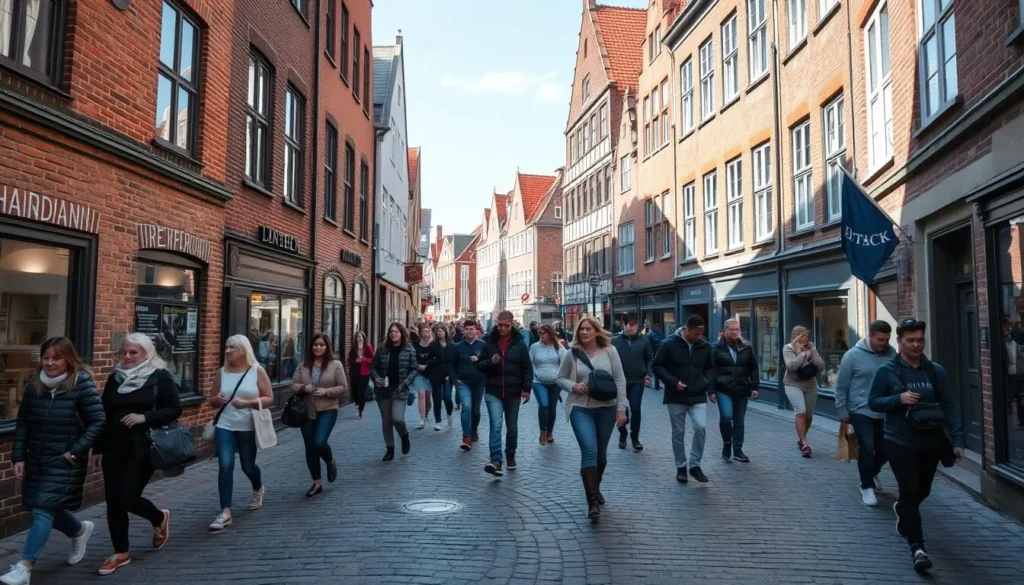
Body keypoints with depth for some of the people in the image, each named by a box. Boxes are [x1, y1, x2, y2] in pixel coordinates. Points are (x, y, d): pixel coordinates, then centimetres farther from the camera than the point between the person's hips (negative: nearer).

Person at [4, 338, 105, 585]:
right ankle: (81, 530, 41)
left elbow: (98, 421, -13)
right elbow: (23, 424, 8)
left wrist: (75, 452, -16)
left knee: (44, 510, -9)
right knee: (44, 509, 15)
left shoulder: (82, 384, -14)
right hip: (35, 460, 6)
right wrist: (18, 456, 2)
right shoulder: (33, 386, 2)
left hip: (65, 461, -6)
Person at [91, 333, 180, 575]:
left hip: (143, 449, -5)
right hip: (115, 449, 5)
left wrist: (145, 417, -22)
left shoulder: (160, 376, -7)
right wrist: (98, 448, 12)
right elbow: (104, 415, 13)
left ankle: (160, 518, 25)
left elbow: (175, 409, -9)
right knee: (113, 500, 6)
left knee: (128, 497, -7)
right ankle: (121, 553, 21)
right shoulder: (115, 378, 8)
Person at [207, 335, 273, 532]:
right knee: (225, 466, -13)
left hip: (248, 427, -2)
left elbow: (269, 399, -7)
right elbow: (212, 401, 12)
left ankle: (258, 489, 46)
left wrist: (248, 403, -22)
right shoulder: (222, 372, 3)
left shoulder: (257, 370, -5)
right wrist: (218, 400, -12)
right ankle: (225, 513, -7)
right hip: (225, 426, 2)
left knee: (248, 466, 12)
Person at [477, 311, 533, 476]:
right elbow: (479, 365, 6)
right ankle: (496, 461, -19)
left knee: (512, 427, 12)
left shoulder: (519, 343, 0)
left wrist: (527, 389, -7)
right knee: (496, 425, -14)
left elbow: (527, 368, 1)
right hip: (493, 392, -1)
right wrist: (490, 362, -15)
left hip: (513, 393, 1)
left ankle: (510, 456, 32)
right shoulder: (489, 342, 1)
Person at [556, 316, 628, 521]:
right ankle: (592, 501, -11)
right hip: (581, 409, -1)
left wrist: (621, 408, -5)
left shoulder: (609, 351, -2)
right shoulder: (573, 354, -1)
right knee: (589, 451, -15)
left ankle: (595, 489, 39)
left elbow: (620, 380, -1)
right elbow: (560, 378, 8)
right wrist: (573, 386, -13)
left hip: (606, 409, 2)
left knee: (601, 453, 15)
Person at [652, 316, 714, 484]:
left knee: (701, 427, -14)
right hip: (676, 397, -2)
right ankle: (681, 467, 22)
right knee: (678, 433, 6)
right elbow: (657, 366, -6)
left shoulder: (705, 346, 1)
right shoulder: (669, 344, -10)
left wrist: (710, 388, 0)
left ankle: (695, 465, 3)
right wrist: (673, 382, -16)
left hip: (698, 396, 2)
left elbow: (709, 369, 16)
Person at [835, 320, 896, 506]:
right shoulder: (853, 355, -10)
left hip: (885, 412, 4)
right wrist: (842, 411, -3)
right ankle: (867, 487, 11)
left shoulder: (891, 354, -2)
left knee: (885, 449, 10)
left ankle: (872, 473, 41)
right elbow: (841, 387, -4)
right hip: (861, 411, -4)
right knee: (867, 448, -7)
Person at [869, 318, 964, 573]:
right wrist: (899, 399, -20)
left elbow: (950, 406, 1)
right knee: (910, 491, -7)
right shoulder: (886, 371, -7)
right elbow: (873, 402, -3)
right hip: (899, 442, -4)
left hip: (931, 442, 4)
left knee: (922, 490, 20)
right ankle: (917, 546, -2)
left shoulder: (936, 371, -1)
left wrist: (957, 438, -7)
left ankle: (902, 509, 51)